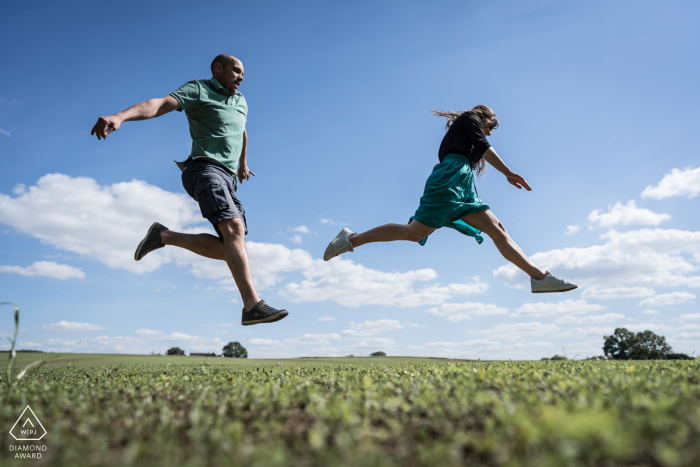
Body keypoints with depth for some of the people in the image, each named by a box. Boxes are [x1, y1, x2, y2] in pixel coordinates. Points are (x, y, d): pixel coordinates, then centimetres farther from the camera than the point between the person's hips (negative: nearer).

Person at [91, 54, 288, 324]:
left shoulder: (240, 101, 26)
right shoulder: (198, 89, 4)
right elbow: (160, 104, -13)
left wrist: (243, 164, 53)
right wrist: (120, 116, -30)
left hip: (227, 178, 8)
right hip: (205, 168, -8)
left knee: (229, 248, -3)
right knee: (234, 228, -29)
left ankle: (164, 236, 9)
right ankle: (253, 306, -38)